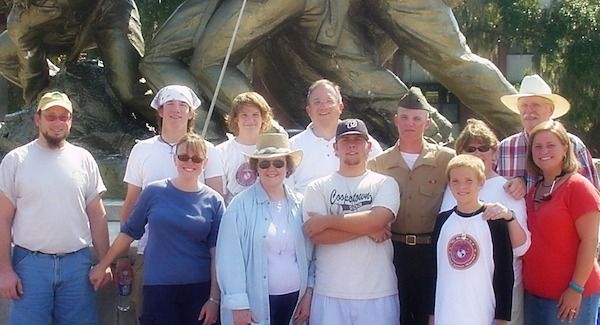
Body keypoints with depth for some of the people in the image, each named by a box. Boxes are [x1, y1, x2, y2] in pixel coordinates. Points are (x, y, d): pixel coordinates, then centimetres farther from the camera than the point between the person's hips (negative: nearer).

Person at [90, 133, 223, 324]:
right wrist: (102, 265, 11)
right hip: (158, 287, 0)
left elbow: (216, 252, -2)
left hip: (200, 288, 1)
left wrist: (215, 298, -6)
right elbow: (129, 231, 9)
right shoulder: (154, 192, 1)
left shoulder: (214, 201, 1)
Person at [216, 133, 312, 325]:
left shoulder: (300, 204, 7)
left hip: (294, 299, 4)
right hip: (256, 302, -3)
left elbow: (310, 254, 10)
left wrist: (308, 294, 4)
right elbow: (230, 257, -9)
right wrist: (238, 304, -13)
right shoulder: (241, 205, -5)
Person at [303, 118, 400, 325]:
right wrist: (367, 229, -11)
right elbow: (317, 235, -8)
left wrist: (327, 221, -9)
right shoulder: (318, 188, 6)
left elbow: (377, 220, -13)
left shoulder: (385, 184, 5)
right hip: (331, 293, 0)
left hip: (379, 292, 0)